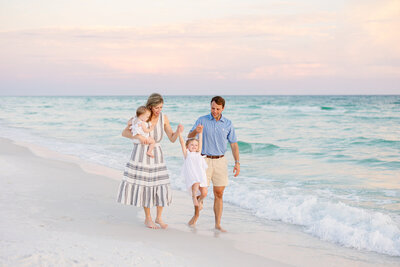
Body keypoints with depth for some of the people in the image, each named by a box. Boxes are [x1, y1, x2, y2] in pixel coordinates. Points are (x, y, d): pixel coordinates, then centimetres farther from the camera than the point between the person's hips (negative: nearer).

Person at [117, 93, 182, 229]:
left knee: (160, 185, 0)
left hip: (156, 154, 3)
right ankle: (147, 218, 15)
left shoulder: (163, 118, -3)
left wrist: (178, 130, -22)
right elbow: (124, 133, -9)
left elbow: (172, 139, -1)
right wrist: (138, 136, -25)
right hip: (140, 153, -3)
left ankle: (159, 218, 16)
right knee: (144, 185, 0)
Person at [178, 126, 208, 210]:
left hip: (201, 176, 4)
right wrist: (180, 133, 0)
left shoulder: (198, 153, 23)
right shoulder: (187, 154, 13)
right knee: (196, 184, -34)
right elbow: (182, 142, 6)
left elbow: (200, 141, 24)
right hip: (191, 176, -4)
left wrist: (200, 132, 24)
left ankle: (199, 200, 23)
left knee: (204, 193, -10)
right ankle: (194, 198, -8)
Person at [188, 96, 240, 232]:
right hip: (204, 160, -2)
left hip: (220, 161, 2)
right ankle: (196, 215, 25)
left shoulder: (228, 124, 4)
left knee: (219, 194, 2)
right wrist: (195, 131, -27)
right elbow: (189, 137, -4)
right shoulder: (202, 120, 0)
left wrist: (237, 163, -3)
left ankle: (218, 224, 8)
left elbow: (234, 144, 7)